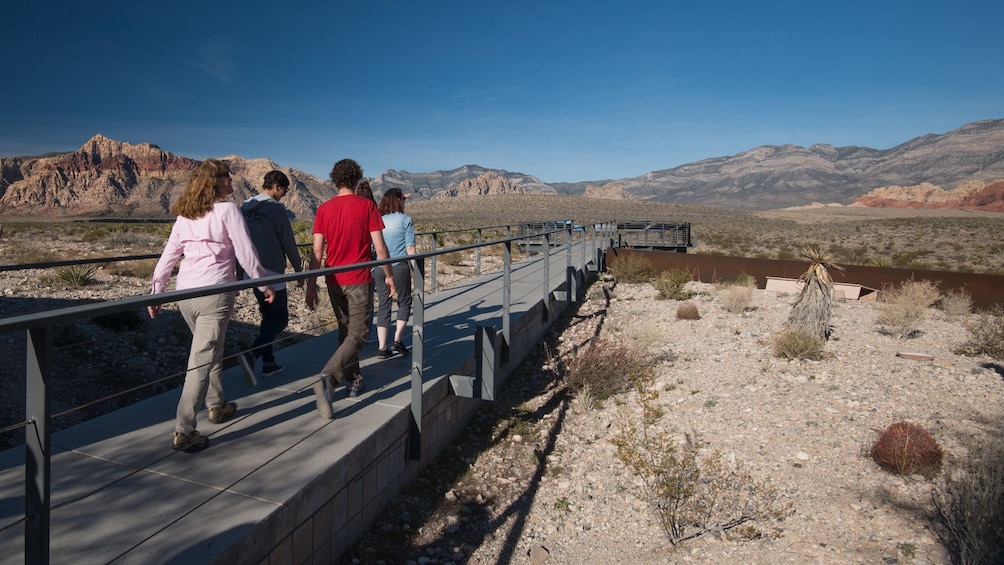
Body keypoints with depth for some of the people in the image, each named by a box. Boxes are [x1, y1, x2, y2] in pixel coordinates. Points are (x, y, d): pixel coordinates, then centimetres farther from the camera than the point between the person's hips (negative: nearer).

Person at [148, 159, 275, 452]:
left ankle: (217, 406, 38)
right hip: (215, 294, -7)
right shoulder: (227, 210, -7)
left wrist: (156, 291, 18)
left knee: (211, 350, 24)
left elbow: (168, 255, 13)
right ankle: (184, 431, -3)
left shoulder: (185, 215, 12)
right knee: (202, 360, -4)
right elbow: (245, 253, -8)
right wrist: (264, 284, 2)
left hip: (184, 294, 7)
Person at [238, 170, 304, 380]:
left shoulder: (245, 207, 8)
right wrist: (299, 270, 1)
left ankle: (269, 362, 21)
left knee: (268, 317, 18)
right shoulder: (276, 208, -13)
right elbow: (288, 243, -10)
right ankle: (251, 355, -17)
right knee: (280, 319, 0)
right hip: (271, 273, -8)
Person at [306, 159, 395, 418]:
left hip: (334, 281, 4)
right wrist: (389, 275, 6)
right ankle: (327, 377, -22)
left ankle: (354, 380, 29)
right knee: (358, 334, -2)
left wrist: (311, 285, 5)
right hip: (359, 281, -4)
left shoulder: (324, 209, 2)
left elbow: (317, 252, -1)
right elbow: (380, 248, -7)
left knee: (345, 329, 20)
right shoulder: (367, 206, -6)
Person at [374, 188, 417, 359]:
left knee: (383, 306, 8)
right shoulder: (405, 220, -3)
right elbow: (410, 247, -7)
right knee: (404, 302, 14)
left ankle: (382, 347, 8)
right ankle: (398, 340, 7)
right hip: (399, 267, -4)